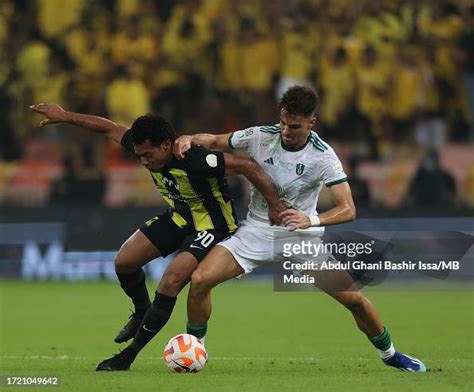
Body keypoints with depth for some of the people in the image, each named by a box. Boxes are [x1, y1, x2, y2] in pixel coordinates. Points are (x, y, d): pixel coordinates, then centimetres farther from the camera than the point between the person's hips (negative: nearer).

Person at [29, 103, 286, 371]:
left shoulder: (196, 161, -36)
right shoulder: (146, 145, -14)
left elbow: (247, 166, -33)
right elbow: (110, 128, 1)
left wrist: (275, 205, -28)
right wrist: (64, 116, 6)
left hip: (212, 226, -8)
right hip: (179, 218, 8)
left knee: (171, 282, -23)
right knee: (124, 261, 1)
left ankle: (129, 356, -13)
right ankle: (142, 312, 32)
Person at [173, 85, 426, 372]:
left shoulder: (323, 156, -17)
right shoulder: (260, 136, -11)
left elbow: (347, 209, -24)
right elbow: (215, 142, 6)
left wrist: (311, 220, -42)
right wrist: (190, 140, -17)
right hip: (257, 231, 2)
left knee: (353, 297, -10)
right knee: (200, 280, -19)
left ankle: (389, 354, 18)